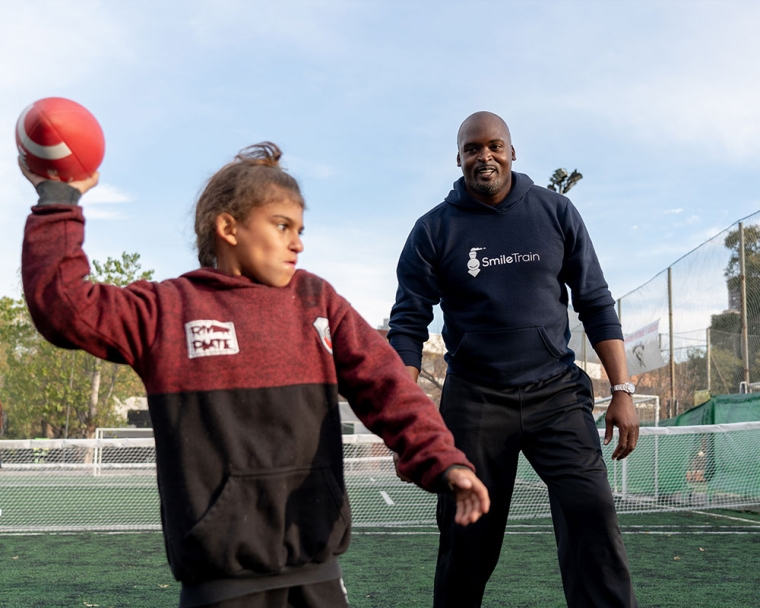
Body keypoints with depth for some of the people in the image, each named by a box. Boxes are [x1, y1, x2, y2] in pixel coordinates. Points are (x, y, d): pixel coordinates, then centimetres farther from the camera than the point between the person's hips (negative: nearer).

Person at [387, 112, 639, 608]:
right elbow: (409, 324, 0)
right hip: (474, 401, 0)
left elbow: (596, 303, 6)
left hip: (557, 393, 1)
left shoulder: (556, 213, 5)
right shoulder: (434, 230, 2)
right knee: (468, 541, 4)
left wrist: (623, 391, -1)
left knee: (592, 513, -15)